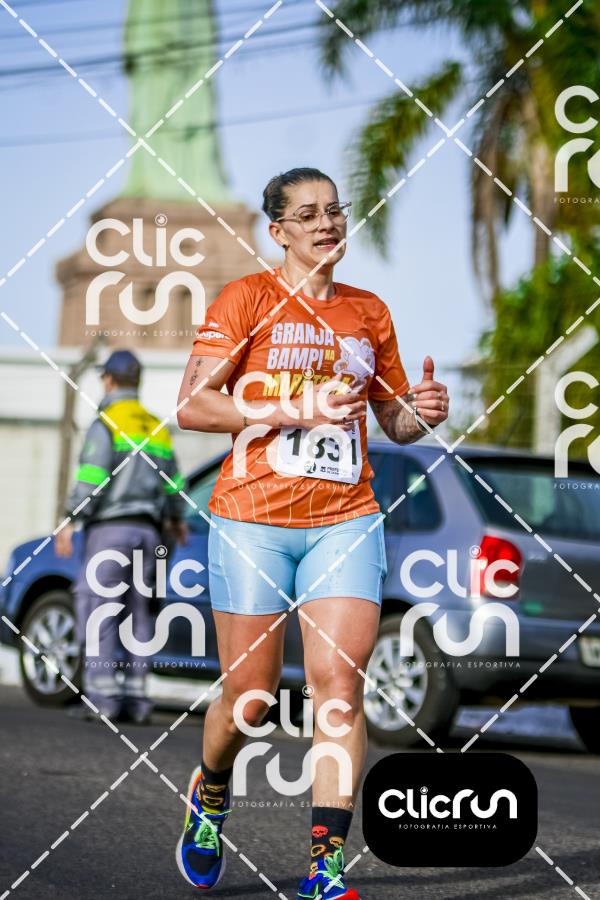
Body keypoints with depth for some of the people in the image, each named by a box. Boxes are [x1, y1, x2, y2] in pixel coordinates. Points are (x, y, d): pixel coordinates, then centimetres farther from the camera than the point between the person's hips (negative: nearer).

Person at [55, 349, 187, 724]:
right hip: (147, 530, 6)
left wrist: (70, 522, -13)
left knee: (98, 610, -5)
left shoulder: (106, 424, -5)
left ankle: (103, 696, -12)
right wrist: (177, 520, 38)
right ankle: (136, 697, 3)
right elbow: (173, 484, 20)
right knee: (137, 613, 8)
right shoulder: (157, 428, 15)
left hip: (111, 527, -6)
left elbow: (91, 479, -16)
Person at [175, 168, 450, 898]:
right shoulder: (246, 299, 1)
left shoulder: (369, 312, 14)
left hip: (345, 520, 3)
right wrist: (297, 409, -16)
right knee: (249, 693, 3)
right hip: (252, 517, -3)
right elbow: (191, 406, -8)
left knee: (340, 679, -12)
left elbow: (394, 421, 23)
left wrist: (421, 412, 0)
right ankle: (210, 792, 36)